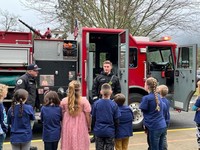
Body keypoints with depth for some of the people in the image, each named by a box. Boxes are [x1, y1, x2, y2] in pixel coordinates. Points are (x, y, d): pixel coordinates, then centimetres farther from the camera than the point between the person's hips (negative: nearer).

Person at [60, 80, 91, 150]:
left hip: (68, 129, 3)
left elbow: (62, 115, 2)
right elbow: (87, 116, -8)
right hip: (80, 129, -2)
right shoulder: (84, 101, -12)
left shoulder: (63, 101, -4)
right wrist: (89, 126, 5)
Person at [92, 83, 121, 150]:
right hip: (110, 132, -1)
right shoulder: (114, 104, -11)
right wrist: (115, 129, 12)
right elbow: (116, 120, -5)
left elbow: (93, 118, -1)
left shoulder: (96, 103, -8)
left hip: (98, 131, 1)